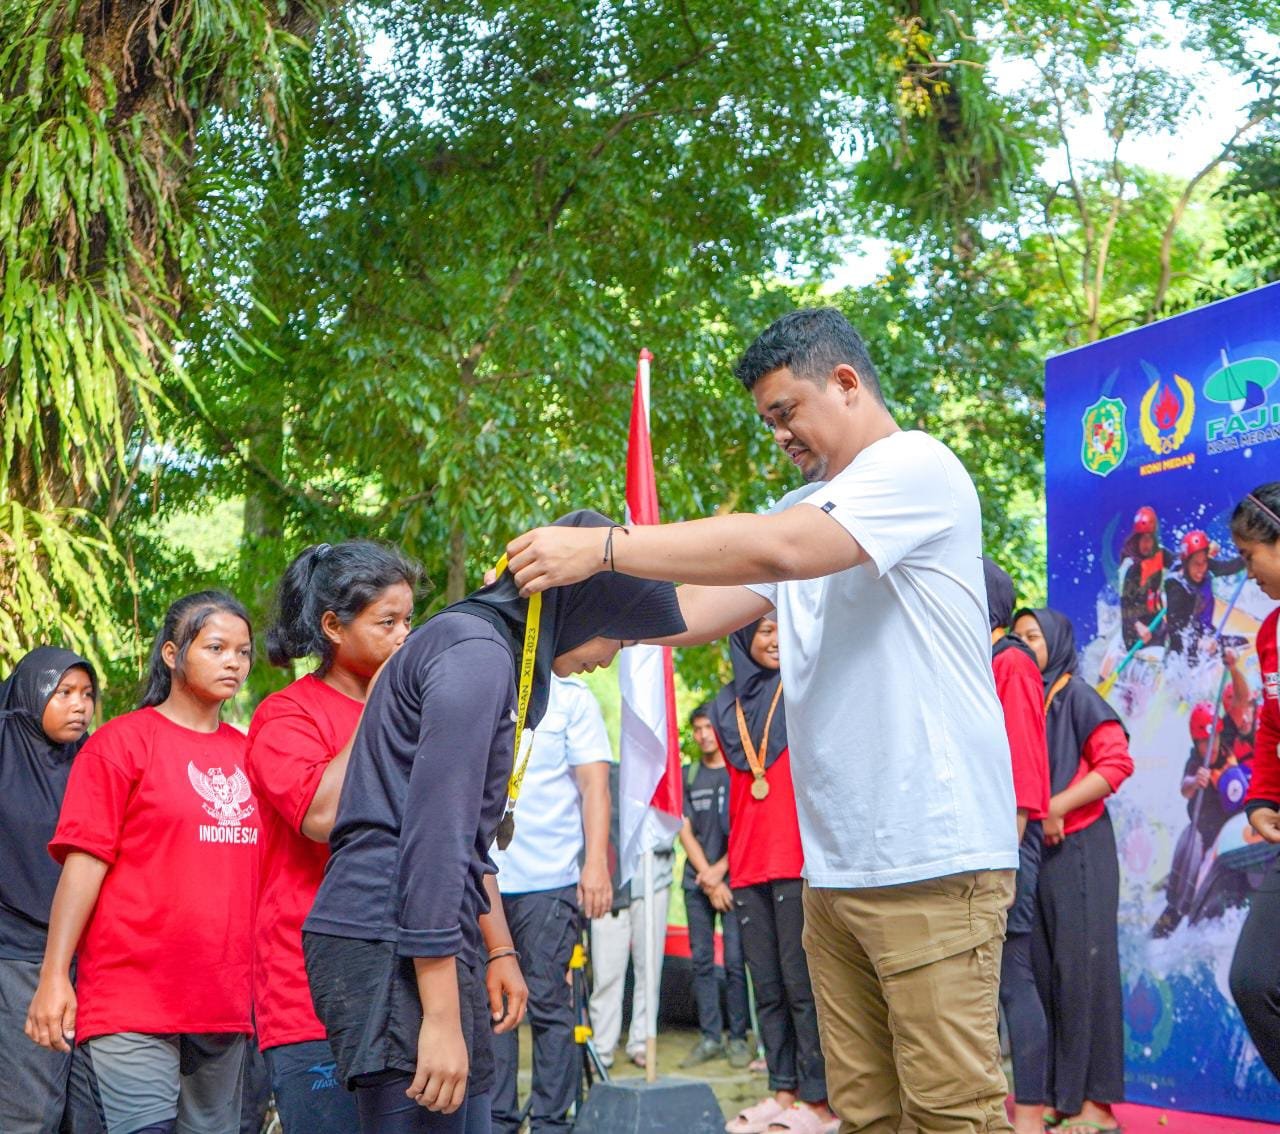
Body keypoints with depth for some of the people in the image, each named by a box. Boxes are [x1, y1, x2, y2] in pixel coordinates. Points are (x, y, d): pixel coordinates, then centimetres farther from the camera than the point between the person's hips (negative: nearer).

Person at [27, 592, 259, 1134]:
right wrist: (53, 977, -12)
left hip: (225, 1002, 5)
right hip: (134, 1001, -5)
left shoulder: (245, 754, 14)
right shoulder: (122, 741, -1)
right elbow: (84, 862, -6)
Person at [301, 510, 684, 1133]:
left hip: (424, 947, 10)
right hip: (390, 942, -10)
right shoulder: (477, 650, -11)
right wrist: (441, 1016, -21)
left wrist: (497, 951, 32)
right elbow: (432, 835, -19)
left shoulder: (492, 650, 21)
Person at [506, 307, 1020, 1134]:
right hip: (836, 867, 8)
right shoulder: (806, 508, 21)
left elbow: (774, 550, -21)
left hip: (935, 858, -8)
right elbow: (705, 609, 14)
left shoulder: (919, 468, -8)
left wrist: (601, 548, -21)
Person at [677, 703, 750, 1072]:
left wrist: (721, 869, -8)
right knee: (702, 961, 3)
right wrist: (708, 878, -3)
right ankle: (709, 1038, 8)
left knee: (735, 961, -7)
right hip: (697, 881, 4)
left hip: (733, 877, -4)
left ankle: (738, 1037, 0)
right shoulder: (688, 777, 12)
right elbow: (685, 831, 7)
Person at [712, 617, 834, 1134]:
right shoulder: (727, 705, 14)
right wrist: (729, 858, 16)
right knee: (766, 986, 7)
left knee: (800, 982, -8)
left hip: (799, 859, -5)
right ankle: (782, 1091, 13)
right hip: (748, 866, 5)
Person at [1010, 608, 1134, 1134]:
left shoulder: (1076, 696, -1)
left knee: (1081, 968, -7)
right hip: (1027, 850, 6)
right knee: (1037, 970, 4)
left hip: (1075, 848, -6)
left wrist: (1057, 806, -16)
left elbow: (1117, 761, -10)